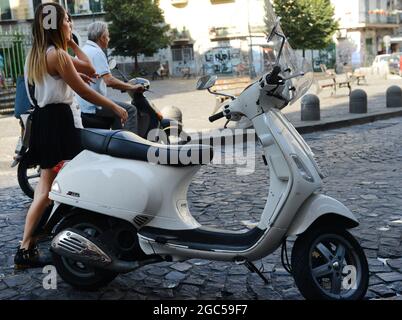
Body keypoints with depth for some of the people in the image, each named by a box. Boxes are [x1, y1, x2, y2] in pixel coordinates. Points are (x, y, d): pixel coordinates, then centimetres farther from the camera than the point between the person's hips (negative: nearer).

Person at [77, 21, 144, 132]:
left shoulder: (83, 50, 18)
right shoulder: (97, 52, -13)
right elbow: (109, 80, -22)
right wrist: (132, 87, -13)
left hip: (81, 106, 10)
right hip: (92, 108, -10)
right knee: (130, 110, -9)